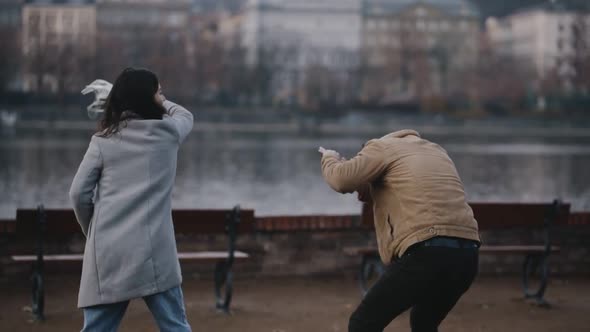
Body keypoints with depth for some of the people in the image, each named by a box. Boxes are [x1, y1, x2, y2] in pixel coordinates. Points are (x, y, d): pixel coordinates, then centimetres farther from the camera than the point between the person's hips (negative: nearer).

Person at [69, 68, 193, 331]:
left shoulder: (103, 141, 7)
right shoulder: (167, 133, 6)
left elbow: (79, 193, 4)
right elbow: (185, 116, 30)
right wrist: (158, 102, 43)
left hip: (107, 252, 1)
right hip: (153, 251, -1)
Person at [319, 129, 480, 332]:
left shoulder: (382, 148, 10)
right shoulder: (435, 151, 31)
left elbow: (341, 180, -5)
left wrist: (330, 160, 17)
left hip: (427, 254, -8)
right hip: (466, 255, 8)